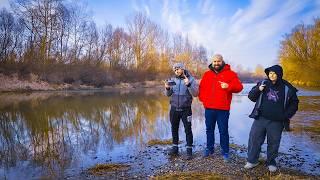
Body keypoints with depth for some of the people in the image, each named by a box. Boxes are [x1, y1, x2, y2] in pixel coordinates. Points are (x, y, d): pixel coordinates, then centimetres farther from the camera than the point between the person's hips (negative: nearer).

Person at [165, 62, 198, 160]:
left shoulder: (191, 79, -5)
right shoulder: (172, 79, 5)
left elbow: (195, 94, -14)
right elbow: (168, 94, 7)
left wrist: (188, 84, -27)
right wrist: (167, 88, -15)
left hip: (186, 109, -4)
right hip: (174, 108, 4)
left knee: (188, 130, 1)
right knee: (174, 129, 12)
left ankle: (189, 150, 12)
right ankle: (175, 148, 25)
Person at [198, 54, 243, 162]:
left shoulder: (230, 73, 0)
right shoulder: (207, 74, 11)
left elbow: (239, 87, -6)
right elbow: (201, 88, 13)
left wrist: (228, 86, -24)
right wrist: (203, 99, 0)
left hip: (223, 109, -4)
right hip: (209, 108, 4)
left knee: (223, 131, 3)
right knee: (209, 130, 15)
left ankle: (225, 152, 18)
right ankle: (209, 149, 30)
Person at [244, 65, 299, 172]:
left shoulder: (287, 88, 0)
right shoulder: (263, 84, 3)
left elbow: (294, 104, 9)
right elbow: (251, 97, 5)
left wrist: (286, 116, -3)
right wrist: (258, 90, -14)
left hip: (276, 122, -1)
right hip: (260, 119, 1)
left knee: (273, 143, 9)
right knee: (254, 139, 2)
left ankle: (271, 162, 28)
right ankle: (252, 161, 17)